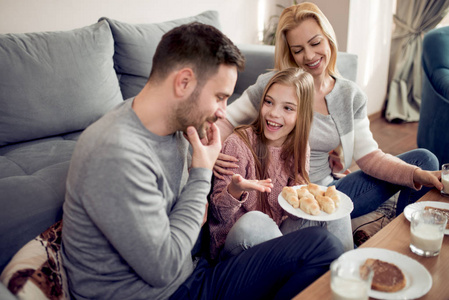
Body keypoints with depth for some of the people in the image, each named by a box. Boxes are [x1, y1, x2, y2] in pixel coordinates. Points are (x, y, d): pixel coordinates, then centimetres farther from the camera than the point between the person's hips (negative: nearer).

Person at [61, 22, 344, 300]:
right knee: (322, 247, -12)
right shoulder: (116, 155, -29)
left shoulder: (178, 126, -1)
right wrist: (202, 174, -17)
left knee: (324, 244, -1)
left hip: (188, 273, 8)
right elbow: (163, 269, -23)